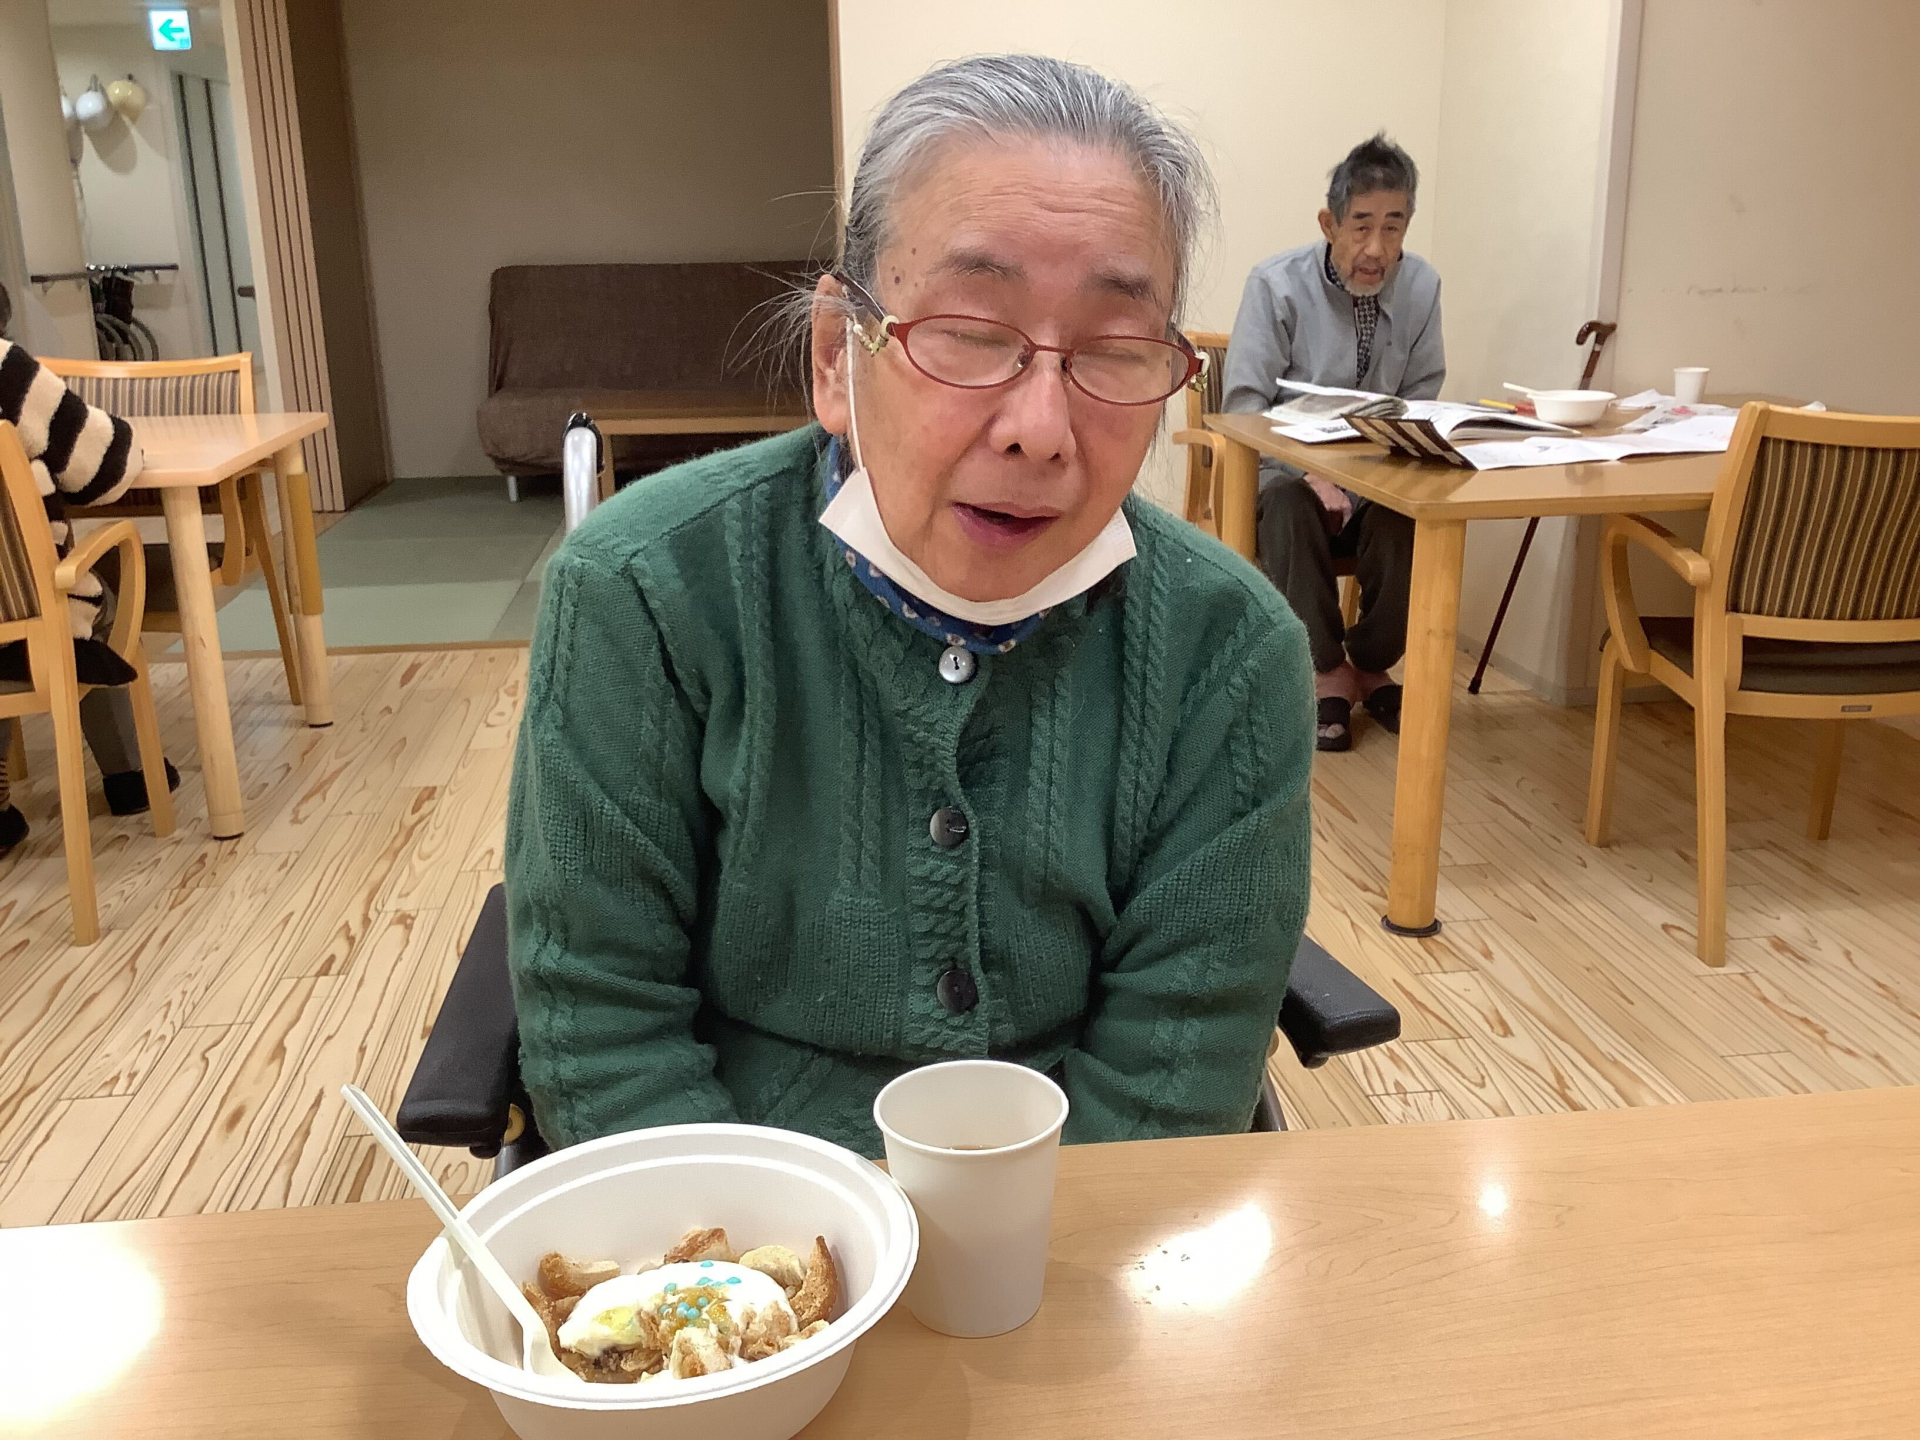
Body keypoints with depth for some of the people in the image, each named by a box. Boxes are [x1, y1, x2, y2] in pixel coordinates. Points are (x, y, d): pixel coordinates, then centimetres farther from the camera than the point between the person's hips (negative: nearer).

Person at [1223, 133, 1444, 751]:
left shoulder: (1422, 287, 0)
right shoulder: (1275, 284, -9)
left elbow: (1420, 399, 3)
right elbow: (1243, 404, -13)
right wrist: (1310, 474, -27)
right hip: (1285, 471, -2)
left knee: (1413, 517, -30)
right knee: (1289, 504, -36)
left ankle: (1371, 666, -4)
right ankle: (1328, 673, -19)